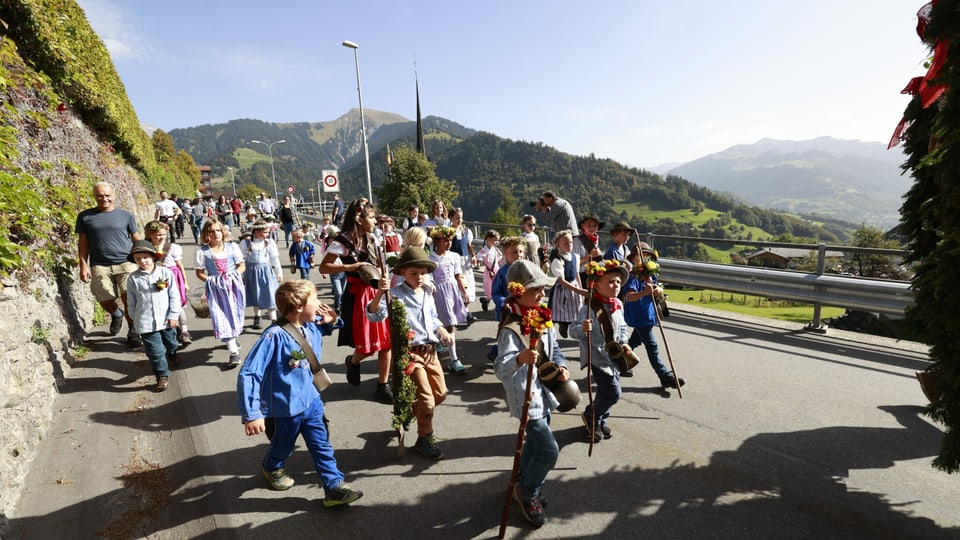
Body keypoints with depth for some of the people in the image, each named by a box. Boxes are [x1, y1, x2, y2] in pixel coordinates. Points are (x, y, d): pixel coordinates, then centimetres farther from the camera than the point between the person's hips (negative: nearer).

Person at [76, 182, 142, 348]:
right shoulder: (85, 216, 8)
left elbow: (137, 240, 11)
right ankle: (117, 314, 40)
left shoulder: (126, 215, 7)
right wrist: (84, 265, 2)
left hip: (126, 263, -1)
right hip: (100, 266, 1)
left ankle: (132, 331, 9)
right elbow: (83, 242, 9)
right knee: (105, 301, 5)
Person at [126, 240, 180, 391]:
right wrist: (135, 319, 8)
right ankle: (162, 375, 13)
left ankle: (171, 355, 54)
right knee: (155, 351, 0)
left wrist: (173, 315, -7)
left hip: (166, 319, 1)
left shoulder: (165, 273, -6)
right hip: (146, 322, -1)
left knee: (171, 343, 23)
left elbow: (174, 296, -4)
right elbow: (132, 302, 5)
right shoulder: (133, 278, -3)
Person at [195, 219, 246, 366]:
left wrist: (235, 275, -12)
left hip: (233, 285, 2)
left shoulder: (232, 246, 1)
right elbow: (199, 272, 3)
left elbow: (241, 266, 5)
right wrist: (210, 280, -11)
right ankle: (234, 351, -7)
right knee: (221, 317, -7)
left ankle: (232, 340, 38)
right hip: (215, 288, -2)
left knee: (234, 314, 11)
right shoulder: (202, 251, -2)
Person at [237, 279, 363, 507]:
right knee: (283, 448, 23)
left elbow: (322, 329, 19)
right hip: (284, 410, -5)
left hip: (311, 402, 5)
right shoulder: (274, 336, -29)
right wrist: (251, 414, -28)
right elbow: (247, 374, -27)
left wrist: (332, 320, -6)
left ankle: (335, 487, 23)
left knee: (322, 446, 11)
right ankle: (271, 468, 55)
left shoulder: (312, 328, -8)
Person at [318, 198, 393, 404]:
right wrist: (352, 267, -22)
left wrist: (384, 278, 4)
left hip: (377, 292, 6)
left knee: (386, 341, 4)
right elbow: (323, 267, -13)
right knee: (367, 346, 2)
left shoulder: (372, 238, 8)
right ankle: (353, 362, 38)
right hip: (358, 295, -6)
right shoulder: (342, 241, -12)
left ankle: (383, 385, 18)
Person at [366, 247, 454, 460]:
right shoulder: (395, 294, -13)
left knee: (441, 393, 17)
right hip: (411, 353, -8)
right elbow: (375, 315, -25)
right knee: (426, 398, -5)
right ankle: (425, 439, 18)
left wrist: (443, 332, 7)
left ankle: (408, 413, 40)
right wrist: (380, 293, -39)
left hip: (430, 351, 8)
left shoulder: (428, 295, 9)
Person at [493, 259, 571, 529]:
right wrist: (519, 359, -53)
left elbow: (553, 347, 14)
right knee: (549, 451, -5)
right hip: (527, 396, -8)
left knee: (535, 442, 22)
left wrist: (561, 365, -4)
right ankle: (526, 491, 23)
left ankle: (525, 486, 45)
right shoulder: (511, 329, -26)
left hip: (544, 390, 9)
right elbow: (500, 368, -34)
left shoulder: (542, 317, 1)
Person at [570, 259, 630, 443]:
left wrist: (623, 343, 2)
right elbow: (573, 330, -28)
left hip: (613, 356, 8)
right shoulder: (589, 308, -24)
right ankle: (591, 417, 18)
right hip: (596, 357, -7)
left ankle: (601, 420, 42)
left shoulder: (618, 304, 1)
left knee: (606, 392, 18)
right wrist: (582, 328, -48)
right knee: (613, 392, -7)